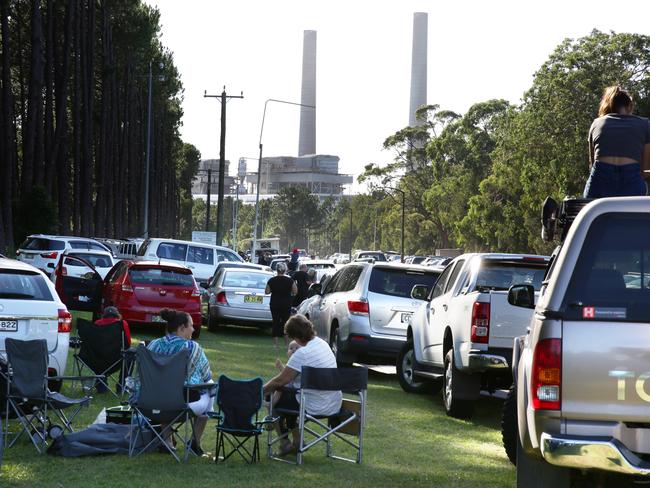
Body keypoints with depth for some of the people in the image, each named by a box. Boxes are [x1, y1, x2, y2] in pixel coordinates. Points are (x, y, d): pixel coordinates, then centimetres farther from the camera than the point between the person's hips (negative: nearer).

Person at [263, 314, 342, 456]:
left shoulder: (302, 354, -22)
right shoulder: (322, 343, 4)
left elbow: (280, 381, -14)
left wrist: (261, 390, 0)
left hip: (317, 407, -8)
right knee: (288, 395, 28)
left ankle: (285, 443, 20)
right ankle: (297, 441, 31)